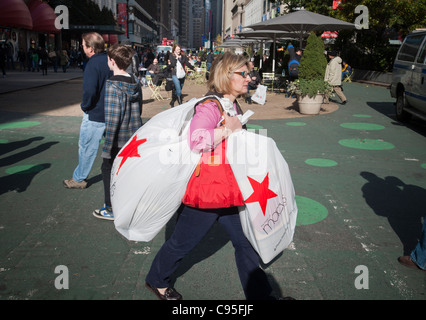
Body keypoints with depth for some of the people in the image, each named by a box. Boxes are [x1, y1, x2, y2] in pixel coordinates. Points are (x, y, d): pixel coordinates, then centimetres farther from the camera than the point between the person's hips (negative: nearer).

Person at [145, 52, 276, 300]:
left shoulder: (235, 107, 11)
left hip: (229, 191, 9)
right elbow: (198, 140, -35)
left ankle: (259, 293, 25)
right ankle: (156, 281, 35)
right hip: (207, 189, -8)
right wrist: (228, 129, -25)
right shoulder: (210, 106, -18)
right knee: (183, 242, 10)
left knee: (245, 242, 11)